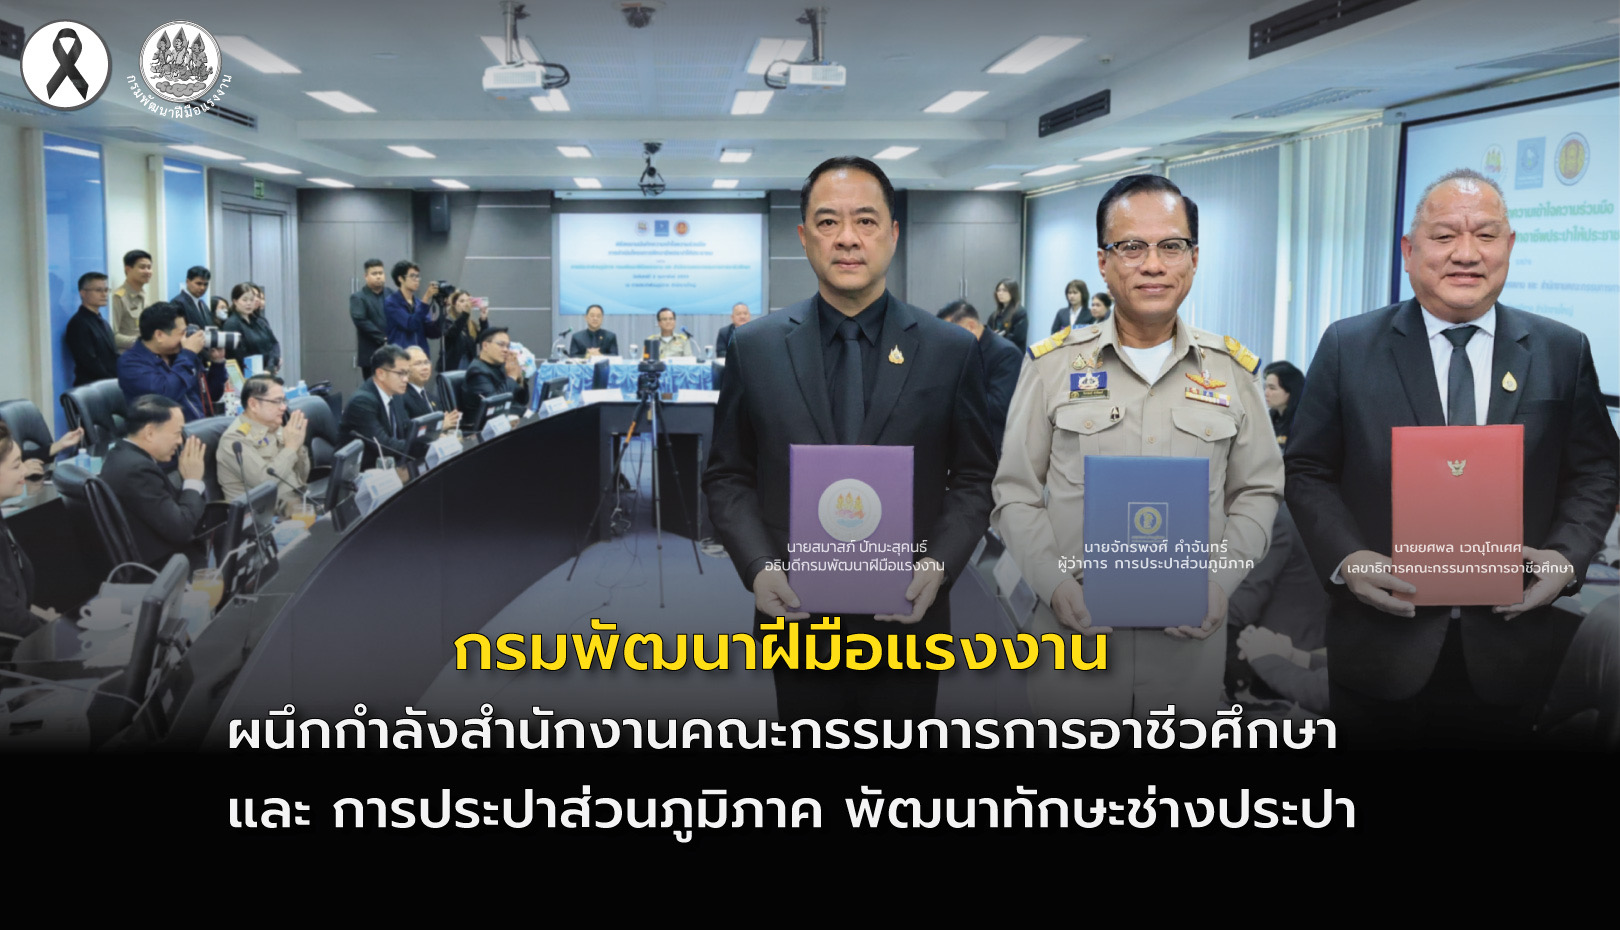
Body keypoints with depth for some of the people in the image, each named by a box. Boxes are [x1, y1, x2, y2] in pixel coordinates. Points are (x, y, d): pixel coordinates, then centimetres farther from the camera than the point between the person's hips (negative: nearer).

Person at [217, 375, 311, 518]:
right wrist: (291, 447, -12)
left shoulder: (275, 428, 11)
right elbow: (266, 481, -22)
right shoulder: (235, 439, -9)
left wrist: (298, 445, -2)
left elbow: (302, 478, 14)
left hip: (300, 502, 8)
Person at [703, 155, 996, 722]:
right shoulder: (755, 348, 1)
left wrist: (940, 564, -12)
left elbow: (974, 477, 4)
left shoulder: (950, 350, -1)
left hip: (908, 616, 0)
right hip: (796, 615, 0)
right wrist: (757, 567, -11)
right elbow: (727, 477, 4)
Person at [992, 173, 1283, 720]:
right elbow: (1017, 494, 2)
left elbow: (1257, 492, 9)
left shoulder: (1232, 369, 5)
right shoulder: (1053, 364, 0)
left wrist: (1222, 580, -6)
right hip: (1075, 628, -1)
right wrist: (1054, 583, -12)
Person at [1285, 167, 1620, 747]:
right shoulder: (1348, 347, -2)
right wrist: (1345, 557, -15)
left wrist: (1568, 553, -10)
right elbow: (1307, 471, 0)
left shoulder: (1563, 351, 3)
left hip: (1510, 647, 2)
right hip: (1382, 646, -1)